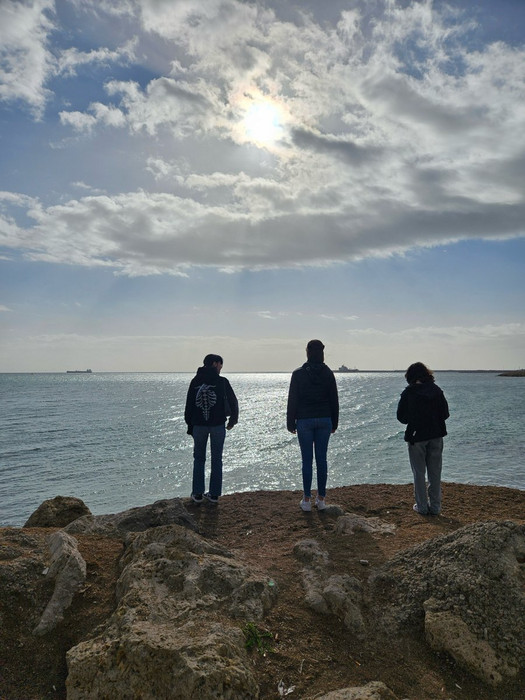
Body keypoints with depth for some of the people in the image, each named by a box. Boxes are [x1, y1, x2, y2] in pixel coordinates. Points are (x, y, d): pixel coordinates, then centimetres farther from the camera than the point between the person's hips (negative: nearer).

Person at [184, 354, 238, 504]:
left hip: (199, 425, 2)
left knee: (199, 459, 12)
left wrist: (190, 425, 9)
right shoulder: (222, 381, -4)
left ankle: (197, 494, 12)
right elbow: (233, 402, -1)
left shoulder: (195, 381, 3)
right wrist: (233, 420, 12)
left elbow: (188, 405, 4)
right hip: (218, 425, -2)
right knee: (216, 459, 8)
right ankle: (214, 494, 11)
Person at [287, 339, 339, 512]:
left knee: (307, 460, 3)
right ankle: (321, 499, 14)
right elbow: (334, 400, 6)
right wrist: (334, 423, 14)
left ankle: (307, 500, 8)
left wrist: (290, 423, 4)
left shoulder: (298, 374, -6)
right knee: (321, 459, 8)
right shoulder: (328, 374, 1)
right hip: (324, 420, 2)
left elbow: (292, 400, -4)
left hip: (304, 420, -2)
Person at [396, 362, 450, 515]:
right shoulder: (436, 390, 0)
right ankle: (435, 507, 17)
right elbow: (445, 414, 2)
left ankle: (422, 506, 11)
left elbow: (401, 416, -5)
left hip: (416, 436, -3)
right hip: (436, 435, 3)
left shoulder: (408, 393, -8)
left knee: (419, 473, 7)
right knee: (435, 473, 11)